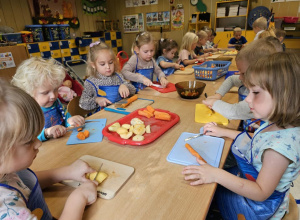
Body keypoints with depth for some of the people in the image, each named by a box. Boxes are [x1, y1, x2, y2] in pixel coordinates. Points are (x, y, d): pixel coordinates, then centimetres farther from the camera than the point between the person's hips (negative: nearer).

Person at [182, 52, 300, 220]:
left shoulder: (282, 144, -36)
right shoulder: (275, 125, -9)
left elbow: (261, 193, -31)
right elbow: (256, 143, 10)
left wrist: (217, 175, -36)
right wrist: (223, 132, 6)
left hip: (259, 206, -7)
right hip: (248, 177, 8)